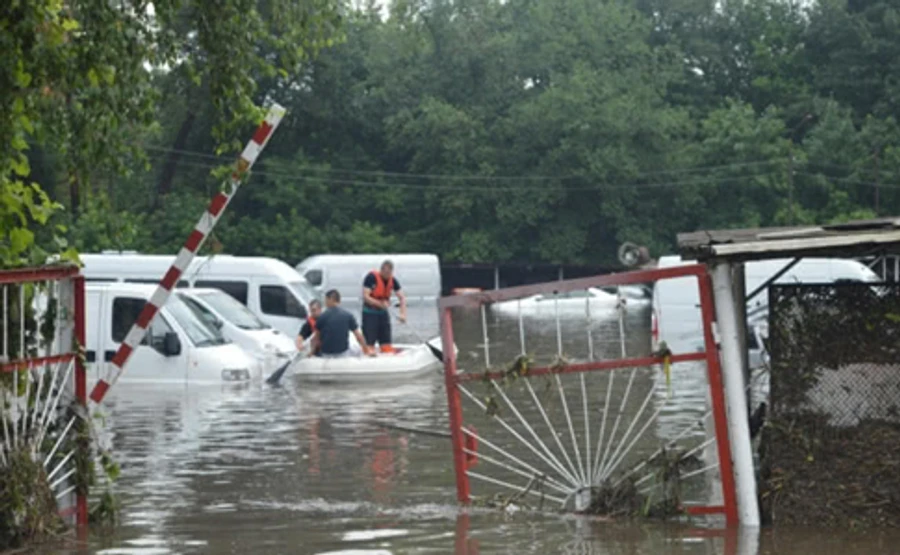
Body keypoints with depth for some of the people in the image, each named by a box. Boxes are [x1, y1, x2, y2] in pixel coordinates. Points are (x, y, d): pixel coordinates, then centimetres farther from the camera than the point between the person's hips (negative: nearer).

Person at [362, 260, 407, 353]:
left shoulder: (392, 280, -3)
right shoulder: (371, 277, -18)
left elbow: (402, 297, 0)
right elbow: (365, 296, -22)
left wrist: (403, 314, -15)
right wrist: (380, 304, -31)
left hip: (383, 312, 5)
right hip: (370, 313, -5)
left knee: (386, 343, 6)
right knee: (369, 343, -7)